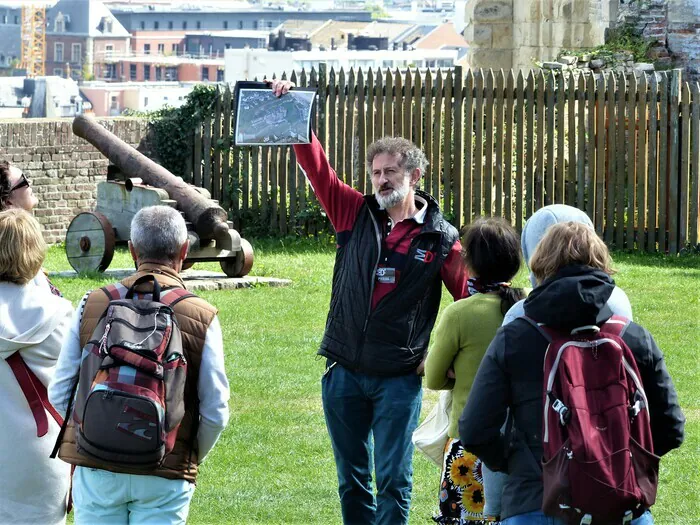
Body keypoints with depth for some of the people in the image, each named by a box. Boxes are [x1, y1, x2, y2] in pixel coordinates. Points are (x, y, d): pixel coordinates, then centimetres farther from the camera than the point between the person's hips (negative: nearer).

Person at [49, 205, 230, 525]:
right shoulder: (202, 317, -4)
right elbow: (215, 412, -3)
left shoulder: (92, 306, 0)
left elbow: (59, 394, 3)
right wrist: (192, 459, 15)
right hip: (164, 478, -1)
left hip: (95, 467, 1)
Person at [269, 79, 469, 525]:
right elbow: (318, 169, 1)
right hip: (344, 372, 3)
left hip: (400, 378, -3)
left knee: (393, 480, -3)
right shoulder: (356, 215, 5)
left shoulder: (440, 238, -1)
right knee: (351, 479, 11)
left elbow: (471, 294, 1)